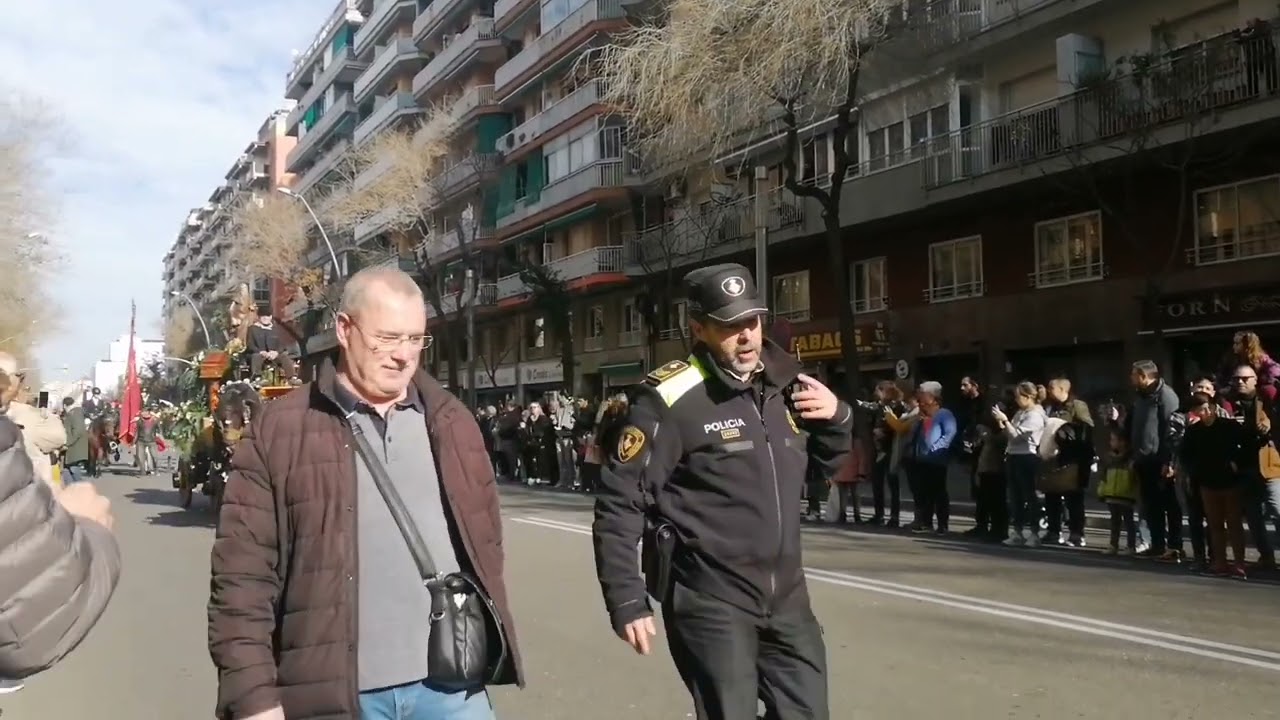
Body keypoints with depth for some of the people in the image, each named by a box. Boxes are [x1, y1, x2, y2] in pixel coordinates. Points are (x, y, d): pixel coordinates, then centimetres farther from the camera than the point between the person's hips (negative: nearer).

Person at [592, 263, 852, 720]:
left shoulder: (785, 384, 5)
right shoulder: (671, 398, -15)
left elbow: (826, 462, 19)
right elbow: (619, 502, -14)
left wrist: (837, 416, -1)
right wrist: (627, 600, -16)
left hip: (786, 596, 7)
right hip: (710, 602, -6)